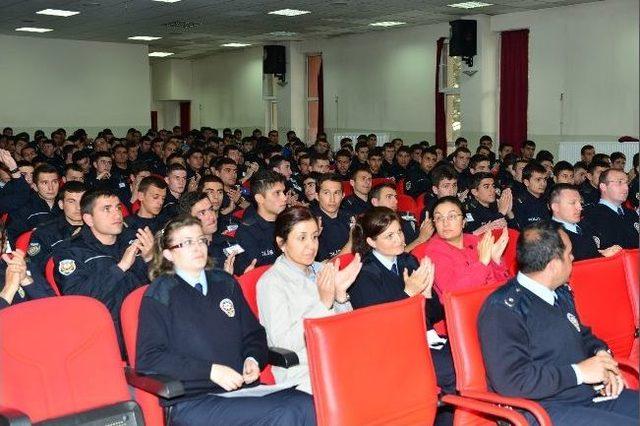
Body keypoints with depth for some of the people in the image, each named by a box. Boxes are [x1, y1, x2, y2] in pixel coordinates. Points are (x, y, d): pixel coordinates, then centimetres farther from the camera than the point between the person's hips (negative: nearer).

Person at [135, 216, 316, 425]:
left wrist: (253, 359, 2)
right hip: (193, 401, -5)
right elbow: (147, 359, -5)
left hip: (242, 388, 5)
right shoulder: (160, 294, 4)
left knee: (312, 406, -23)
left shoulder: (225, 283, 20)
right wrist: (211, 370, -13)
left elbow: (254, 333, 26)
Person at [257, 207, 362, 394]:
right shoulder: (270, 283, -7)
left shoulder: (320, 271, 11)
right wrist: (324, 303, -19)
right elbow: (284, 344, -15)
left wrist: (340, 292, -7)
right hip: (302, 376, -6)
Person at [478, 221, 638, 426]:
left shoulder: (561, 293, 14)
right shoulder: (502, 308, -15)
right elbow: (509, 380, -23)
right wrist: (578, 372, -18)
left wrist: (601, 355, 6)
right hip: (544, 409, -9)